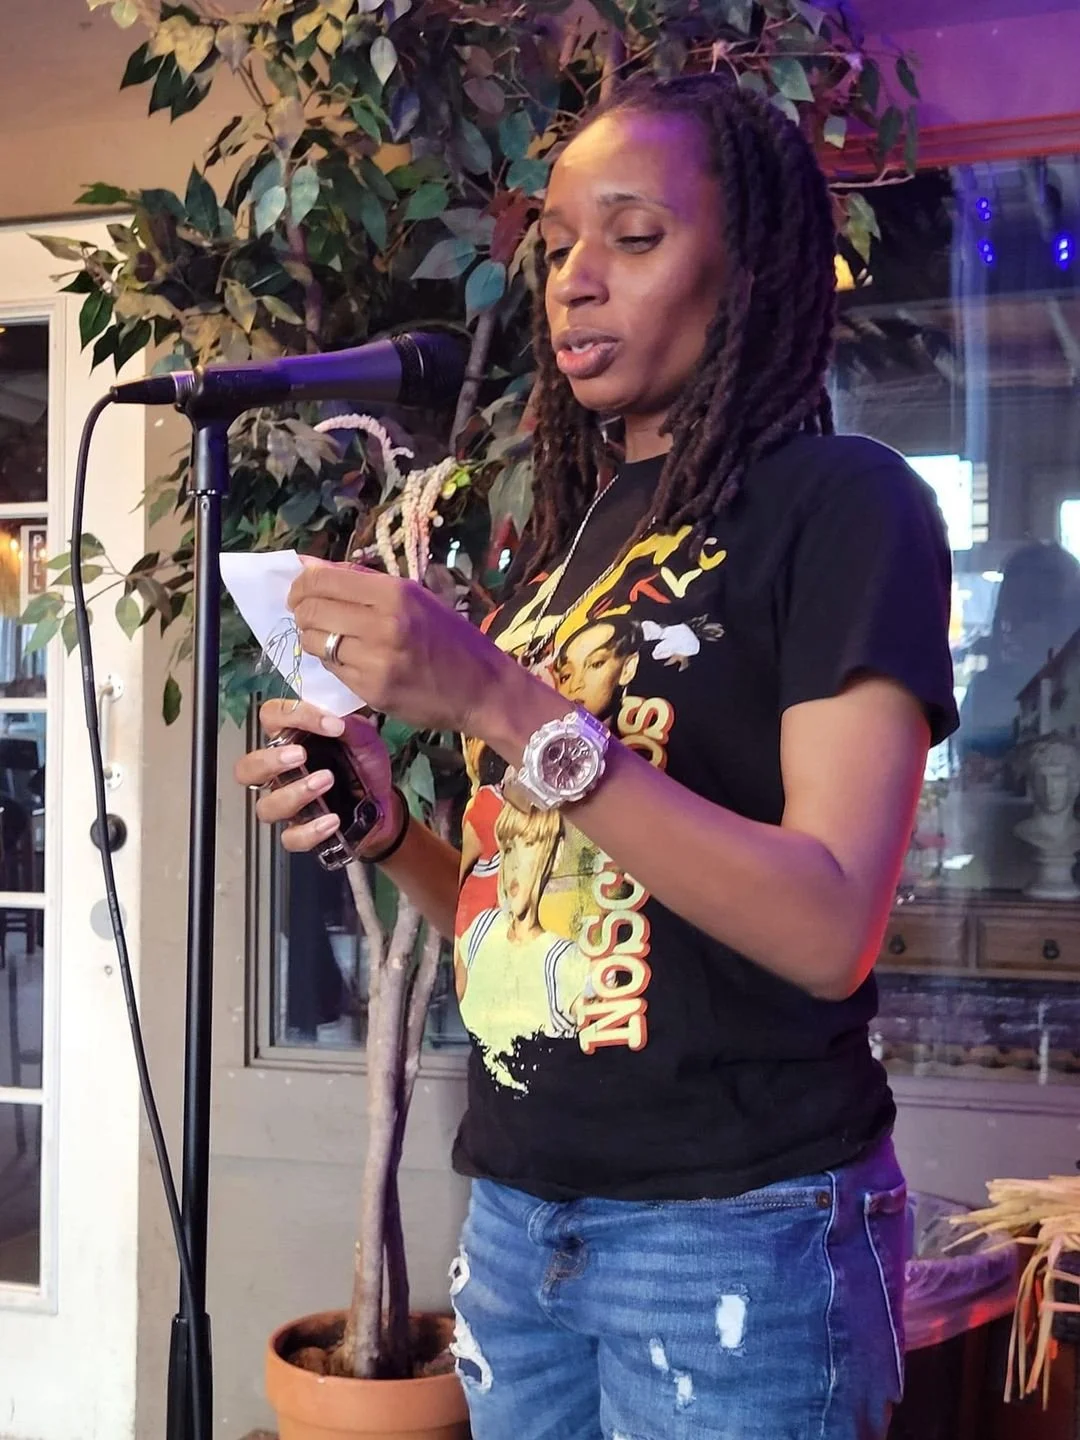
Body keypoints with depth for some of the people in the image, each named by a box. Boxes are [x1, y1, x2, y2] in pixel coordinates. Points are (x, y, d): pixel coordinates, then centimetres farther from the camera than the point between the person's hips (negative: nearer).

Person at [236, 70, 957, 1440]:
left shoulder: (843, 504, -9)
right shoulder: (569, 534, 12)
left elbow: (828, 931, -20)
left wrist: (503, 704, -24)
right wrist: (388, 829, -6)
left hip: (740, 1231, -6)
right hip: (517, 1209, 6)